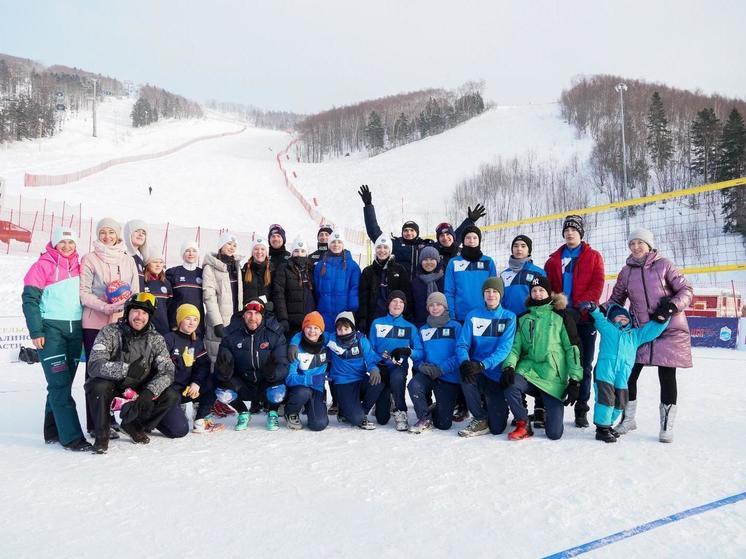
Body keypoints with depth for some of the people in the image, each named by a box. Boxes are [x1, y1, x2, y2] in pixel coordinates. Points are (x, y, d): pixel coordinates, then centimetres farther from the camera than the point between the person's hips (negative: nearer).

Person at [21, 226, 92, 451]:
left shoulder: (78, 267, 12)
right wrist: (36, 331, -13)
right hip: (51, 329, -5)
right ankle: (72, 437, -10)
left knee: (64, 383, 9)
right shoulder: (42, 266, -2)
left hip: (75, 329, 5)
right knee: (60, 384, -9)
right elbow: (30, 299, -5)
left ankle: (53, 432, 20)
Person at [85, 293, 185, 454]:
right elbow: (94, 365, -26)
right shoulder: (109, 332, -13)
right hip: (113, 389, -3)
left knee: (171, 396, -19)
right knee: (99, 387, -34)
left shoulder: (156, 339, -5)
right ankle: (102, 436, -12)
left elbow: (167, 371, -15)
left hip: (141, 392, 3)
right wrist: (127, 369, -41)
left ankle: (134, 425, 3)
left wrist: (149, 392, -33)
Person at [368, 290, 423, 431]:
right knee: (382, 419, -2)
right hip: (381, 368, 1)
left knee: (396, 377, -40)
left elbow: (420, 353, -1)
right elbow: (370, 349, 0)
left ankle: (400, 412, -18)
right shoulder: (377, 323, 5)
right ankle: (386, 400, 35)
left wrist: (408, 351, -21)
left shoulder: (410, 327, 8)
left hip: (399, 368, 0)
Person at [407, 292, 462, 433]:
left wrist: (441, 368, -20)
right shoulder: (423, 329, 12)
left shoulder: (455, 326, 2)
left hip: (449, 377, -2)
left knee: (444, 424, -3)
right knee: (414, 385, -34)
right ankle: (425, 418, -9)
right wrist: (421, 366, -14)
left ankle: (438, 409, 33)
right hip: (427, 374, 2)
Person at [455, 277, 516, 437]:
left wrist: (482, 364, -30)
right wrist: (464, 362, -28)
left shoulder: (509, 317, -2)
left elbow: (504, 348, -14)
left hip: (497, 374, -1)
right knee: (466, 375, -35)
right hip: (476, 371, 1)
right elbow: (462, 344, -5)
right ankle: (480, 418, -10)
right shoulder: (473, 316, 3)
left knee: (497, 428, -6)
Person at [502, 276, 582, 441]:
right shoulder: (523, 318, 13)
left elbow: (573, 349, 2)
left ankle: (550, 416, 30)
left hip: (554, 378, -2)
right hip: (528, 370, 2)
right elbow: (515, 346, 8)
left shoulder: (561, 317, 4)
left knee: (554, 433, -9)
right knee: (509, 384, -34)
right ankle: (523, 425, -8)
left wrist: (575, 380, -5)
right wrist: (509, 366, -12)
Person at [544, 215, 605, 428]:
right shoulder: (554, 259, 15)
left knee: (584, 364, 3)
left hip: (584, 317, -2)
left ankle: (582, 409, 10)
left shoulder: (593, 257, 8)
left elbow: (597, 284, -3)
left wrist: (583, 304, -16)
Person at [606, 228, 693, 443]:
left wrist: (672, 306, -21)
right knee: (629, 374, 2)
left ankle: (667, 426, 16)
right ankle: (628, 419, 21)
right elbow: (616, 299, 13)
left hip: (669, 330, -3)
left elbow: (686, 290, -5)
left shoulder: (663, 265, -4)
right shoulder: (626, 271, 6)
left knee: (667, 377, 2)